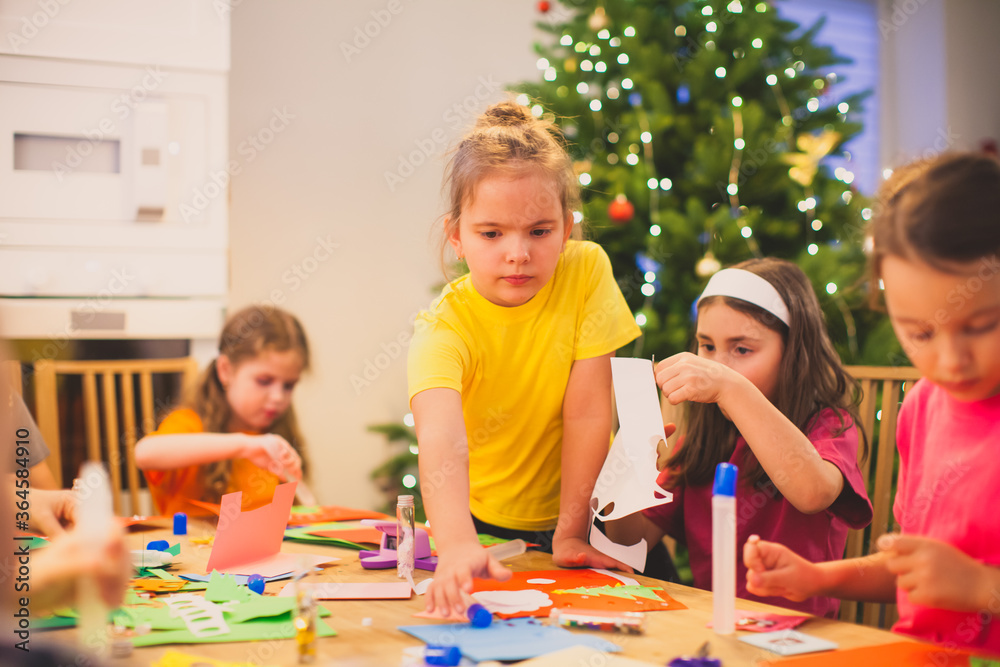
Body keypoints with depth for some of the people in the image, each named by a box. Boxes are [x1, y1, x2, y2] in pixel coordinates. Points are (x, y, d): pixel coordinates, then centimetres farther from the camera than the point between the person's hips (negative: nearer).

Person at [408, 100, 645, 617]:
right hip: (481, 523, 0)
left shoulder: (586, 270, -17)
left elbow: (588, 410, -15)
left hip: (569, 512, 0)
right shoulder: (444, 327, -23)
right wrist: (458, 548, -58)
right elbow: (442, 442, -41)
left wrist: (570, 534, -16)